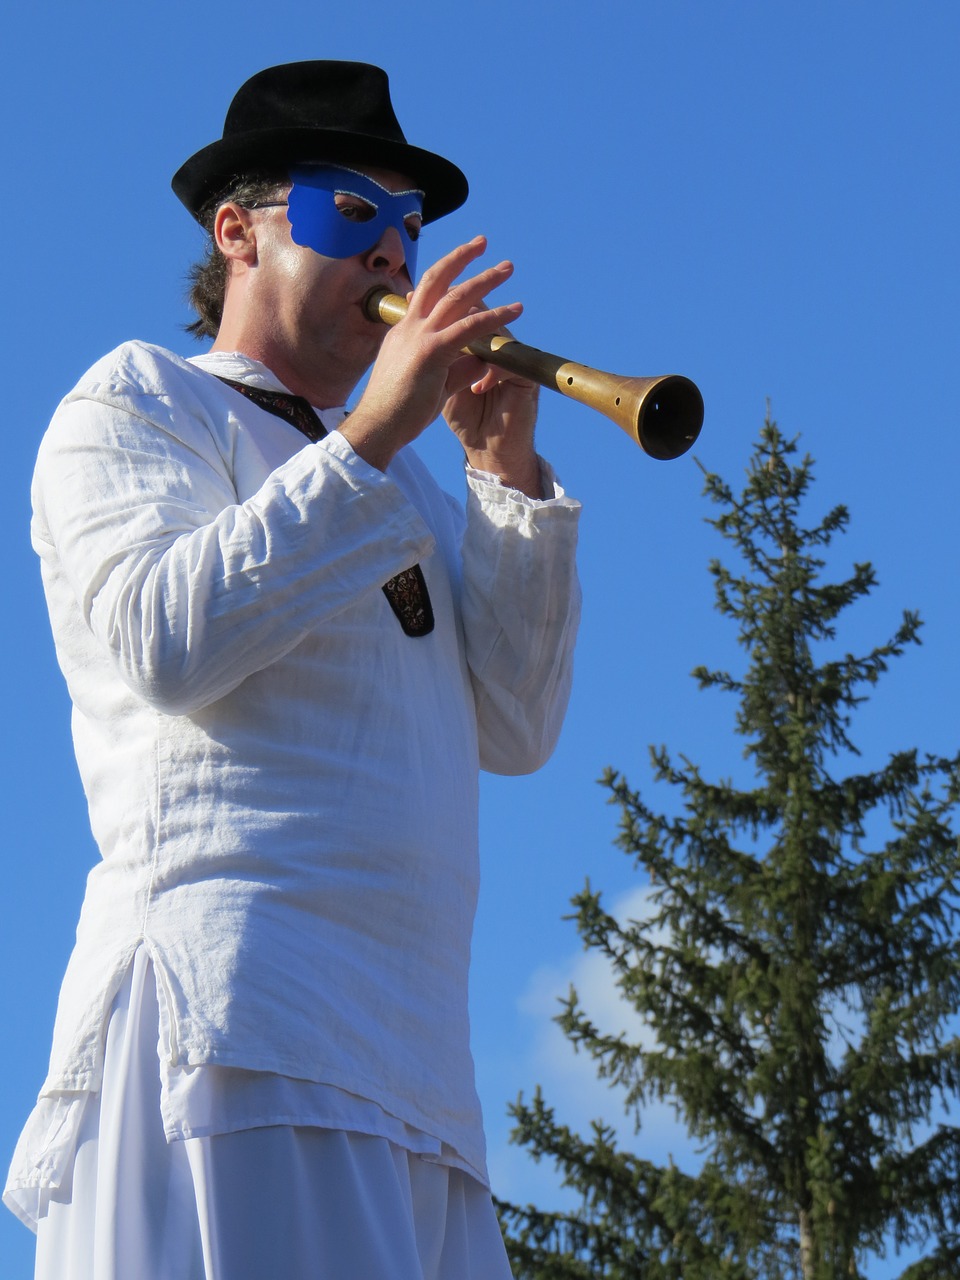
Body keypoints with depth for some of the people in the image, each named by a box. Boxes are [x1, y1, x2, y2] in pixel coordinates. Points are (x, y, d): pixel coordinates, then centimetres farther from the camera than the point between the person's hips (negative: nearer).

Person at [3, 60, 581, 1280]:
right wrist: (373, 433, -10)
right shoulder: (141, 400, 12)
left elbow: (514, 730, 17)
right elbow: (165, 640, -9)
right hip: (230, 995, -7)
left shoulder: (403, 489, 31)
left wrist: (507, 473, 8)